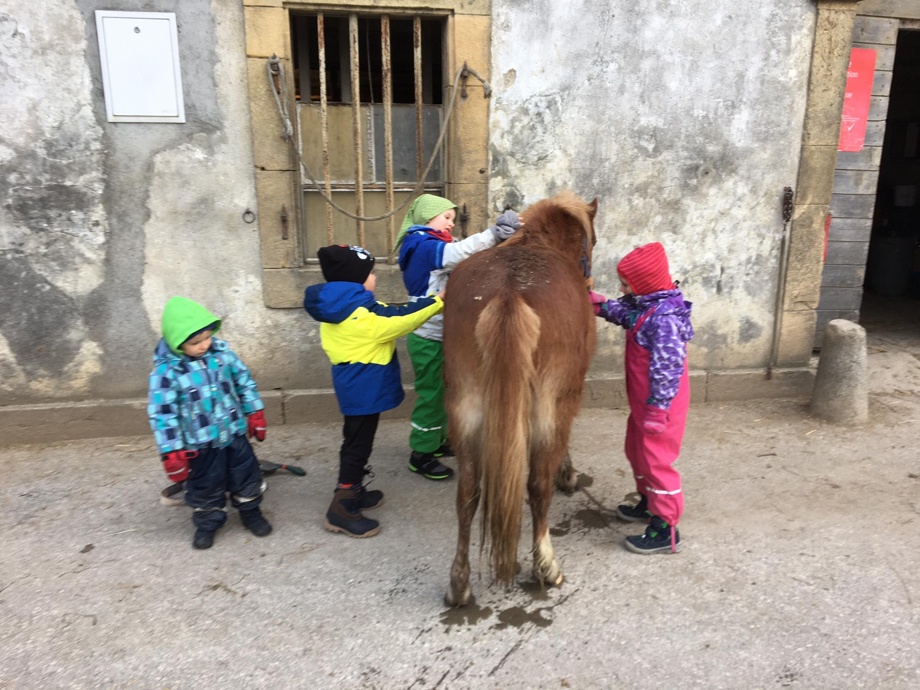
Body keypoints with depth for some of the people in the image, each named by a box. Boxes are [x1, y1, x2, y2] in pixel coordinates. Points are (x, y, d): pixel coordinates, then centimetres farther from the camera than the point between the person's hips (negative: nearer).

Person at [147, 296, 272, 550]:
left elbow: (244, 382, 4)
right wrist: (172, 453, -15)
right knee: (205, 487, 15)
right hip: (200, 445, -3)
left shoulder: (222, 352, -9)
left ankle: (251, 511, 42)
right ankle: (207, 523, 39)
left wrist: (255, 414, 9)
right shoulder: (166, 372, -21)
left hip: (235, 434, 3)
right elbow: (162, 415, -17)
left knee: (246, 475, 18)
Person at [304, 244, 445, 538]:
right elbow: (399, 318, -22)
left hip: (353, 385, 10)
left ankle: (352, 492, 37)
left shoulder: (334, 308, 6)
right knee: (358, 445, -1)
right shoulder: (362, 313, -24)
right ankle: (341, 509, 8)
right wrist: (438, 301, -13)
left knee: (354, 442, 22)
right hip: (364, 389, -10)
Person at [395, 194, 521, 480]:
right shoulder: (422, 246, -19)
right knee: (430, 393, 0)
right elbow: (459, 253, -37)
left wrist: (498, 236, -9)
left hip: (439, 334, 10)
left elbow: (463, 252, 5)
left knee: (441, 390, 19)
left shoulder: (436, 245, 14)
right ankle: (421, 454, 13)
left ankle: (436, 441, 35)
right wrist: (495, 233, -39)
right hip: (428, 337, -10)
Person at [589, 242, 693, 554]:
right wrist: (597, 304, 3)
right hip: (643, 402, 10)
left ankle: (666, 530, 12)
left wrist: (657, 411, -24)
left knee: (656, 459, 0)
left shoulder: (664, 320, -27)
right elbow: (622, 312, 21)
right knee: (637, 451, 24)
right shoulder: (645, 305, 2)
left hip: (659, 406, -10)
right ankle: (648, 503, 43)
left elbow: (667, 370, -27)